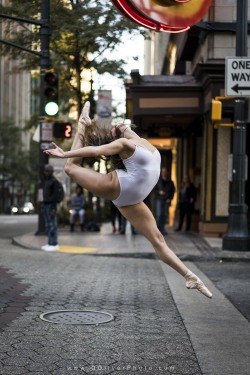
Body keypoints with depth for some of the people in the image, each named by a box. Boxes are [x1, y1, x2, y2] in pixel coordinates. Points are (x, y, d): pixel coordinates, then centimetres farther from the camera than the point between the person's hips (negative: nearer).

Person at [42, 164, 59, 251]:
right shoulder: (46, 181, 15)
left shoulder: (54, 181, -11)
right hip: (46, 205, 9)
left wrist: (53, 208, -19)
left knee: (52, 225, -7)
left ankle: (54, 244, -5)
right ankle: (50, 243, 12)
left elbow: (55, 195, -15)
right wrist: (43, 206, 16)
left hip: (51, 206, -8)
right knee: (48, 226, 8)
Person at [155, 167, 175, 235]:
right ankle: (158, 228, -5)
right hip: (159, 199, -2)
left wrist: (170, 198, 0)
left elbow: (173, 191, 12)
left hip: (167, 200, 2)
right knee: (159, 214, -10)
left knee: (165, 215, 1)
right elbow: (155, 189, 6)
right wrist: (159, 192, -14)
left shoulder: (170, 182, 8)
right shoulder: (158, 180, 4)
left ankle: (162, 229, 9)